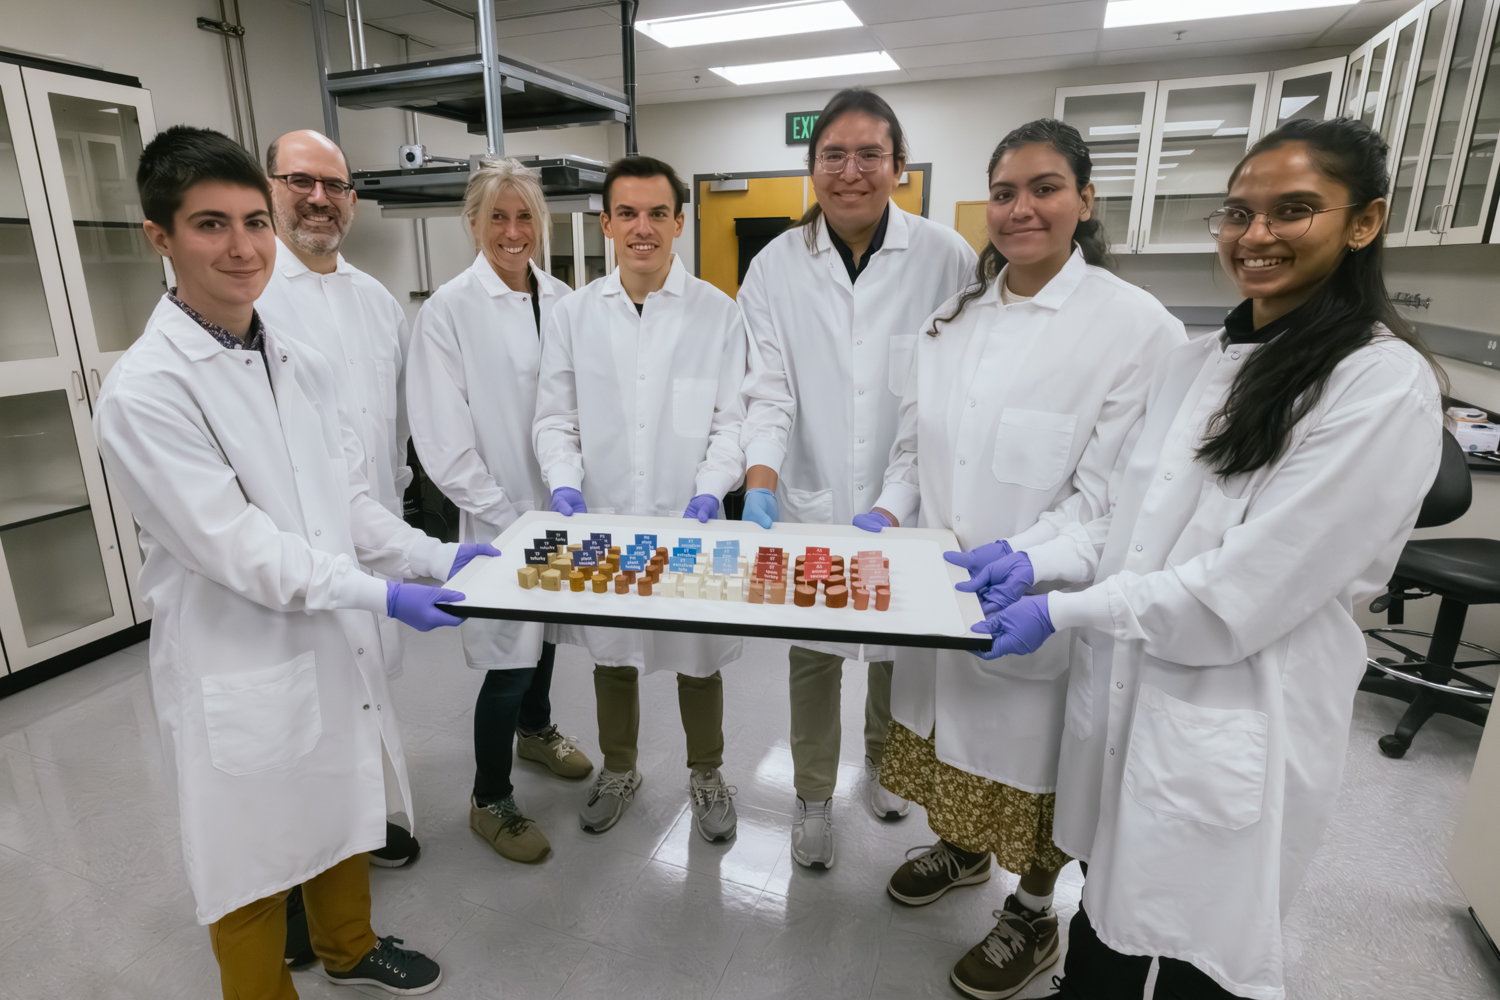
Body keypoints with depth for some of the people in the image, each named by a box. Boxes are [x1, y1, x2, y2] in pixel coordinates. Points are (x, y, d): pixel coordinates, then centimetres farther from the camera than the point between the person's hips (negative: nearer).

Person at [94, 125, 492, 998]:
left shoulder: (304, 365, 3)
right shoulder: (144, 392, -17)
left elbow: (349, 500, 5)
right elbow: (234, 545, -20)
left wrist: (435, 558, -6)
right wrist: (380, 595, -21)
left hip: (337, 643, 7)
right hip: (240, 670, -6)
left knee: (345, 813, 25)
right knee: (255, 864, 14)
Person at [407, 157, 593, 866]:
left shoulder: (562, 299, 2)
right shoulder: (449, 311, -11)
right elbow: (442, 442, -12)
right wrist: (509, 517, -14)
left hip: (562, 506, 5)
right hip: (501, 516, -5)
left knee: (547, 626, 22)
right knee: (509, 660, 2)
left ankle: (536, 729, 50)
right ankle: (489, 801, 26)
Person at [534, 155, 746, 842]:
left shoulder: (718, 313, -1)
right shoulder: (573, 314, 3)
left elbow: (731, 419, -2)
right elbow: (555, 417, 6)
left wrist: (710, 490, -18)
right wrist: (564, 482, -11)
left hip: (691, 521, -1)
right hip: (603, 521, 2)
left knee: (698, 656, 13)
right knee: (611, 654, 18)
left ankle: (706, 775, 39)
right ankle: (618, 770, 43)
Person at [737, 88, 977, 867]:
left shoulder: (945, 259, -5)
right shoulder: (776, 267, -1)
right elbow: (769, 390, -6)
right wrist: (761, 485, -22)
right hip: (810, 503, 1)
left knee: (900, 647, 17)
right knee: (811, 655, 13)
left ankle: (882, 765, 48)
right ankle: (814, 797, 37)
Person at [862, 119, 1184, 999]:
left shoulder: (1137, 325, -11)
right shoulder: (955, 319, 8)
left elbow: (1114, 489, -16)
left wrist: (1023, 554, -26)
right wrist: (891, 509, -6)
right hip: (940, 587, 5)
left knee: (1031, 755, 13)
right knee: (953, 729, 23)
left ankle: (1034, 917, 41)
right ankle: (960, 848, 53)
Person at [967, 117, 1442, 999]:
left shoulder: (1384, 385, -15)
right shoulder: (1199, 362, 8)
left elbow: (1244, 590, -20)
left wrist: (1062, 611, -15)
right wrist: (1041, 560, -3)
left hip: (1234, 730, -6)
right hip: (1125, 690, 6)